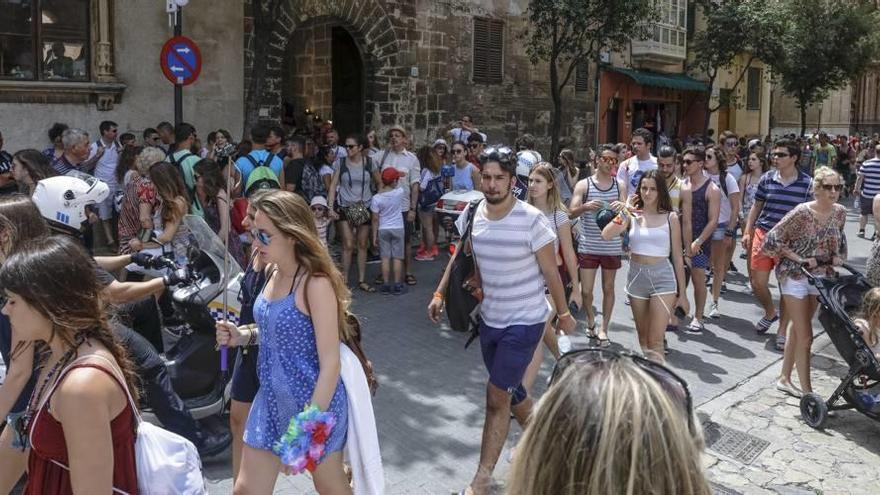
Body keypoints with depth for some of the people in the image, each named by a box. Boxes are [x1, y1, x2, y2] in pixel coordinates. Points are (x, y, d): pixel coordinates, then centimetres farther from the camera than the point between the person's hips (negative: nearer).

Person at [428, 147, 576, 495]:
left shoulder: (532, 220, -19)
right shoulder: (471, 215, -5)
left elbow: (550, 272, -9)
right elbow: (459, 258, 10)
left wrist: (564, 313, -1)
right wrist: (439, 294, 2)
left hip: (525, 321, -5)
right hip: (490, 318, 6)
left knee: (497, 396, -6)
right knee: (509, 390, 19)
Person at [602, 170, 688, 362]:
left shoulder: (670, 218, -2)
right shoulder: (631, 215, 2)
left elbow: (677, 258, 2)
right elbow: (606, 236, -14)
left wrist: (682, 293, 3)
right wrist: (624, 213, -19)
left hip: (662, 277, -3)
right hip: (636, 276, 3)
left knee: (655, 342, -9)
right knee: (643, 339, 15)